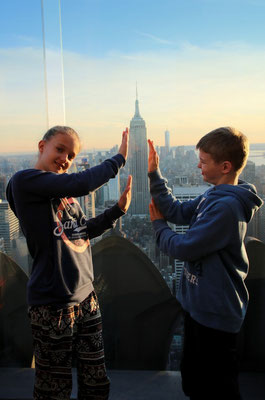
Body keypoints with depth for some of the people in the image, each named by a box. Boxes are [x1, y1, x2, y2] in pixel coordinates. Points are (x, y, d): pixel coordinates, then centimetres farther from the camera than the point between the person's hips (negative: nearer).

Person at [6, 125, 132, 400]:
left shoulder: (64, 191, 10)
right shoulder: (24, 181, -13)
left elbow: (86, 230, 15)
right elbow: (82, 183, -26)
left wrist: (118, 209, 1)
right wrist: (119, 158, -12)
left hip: (86, 297, 7)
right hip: (53, 304, -7)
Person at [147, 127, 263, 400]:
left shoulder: (226, 206, -28)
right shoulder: (213, 197, 2)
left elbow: (183, 248, -25)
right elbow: (177, 211, 5)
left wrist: (158, 225, -5)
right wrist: (153, 174, 1)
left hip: (215, 313, -9)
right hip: (199, 305, 9)